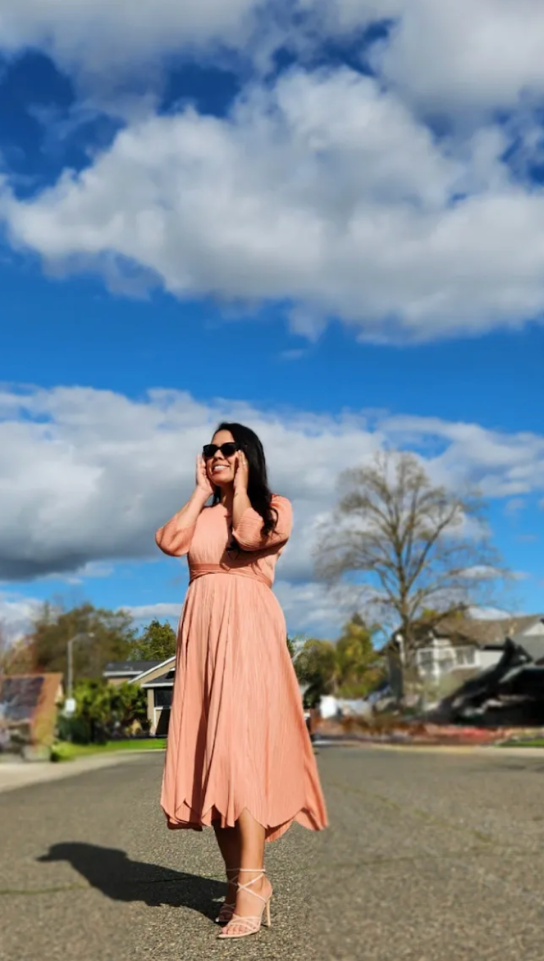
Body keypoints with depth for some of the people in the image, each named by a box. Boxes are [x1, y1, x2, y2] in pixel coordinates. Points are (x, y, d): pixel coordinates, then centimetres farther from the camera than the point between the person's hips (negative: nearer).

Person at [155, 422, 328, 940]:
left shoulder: (274, 506, 8)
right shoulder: (202, 514, 20)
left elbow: (249, 535, -14)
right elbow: (170, 542, 0)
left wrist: (239, 485, 2)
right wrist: (201, 490, 10)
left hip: (248, 630, -5)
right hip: (201, 631, 5)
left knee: (239, 746, -15)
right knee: (211, 752, 3)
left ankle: (252, 884, -10)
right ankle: (238, 877, 12)